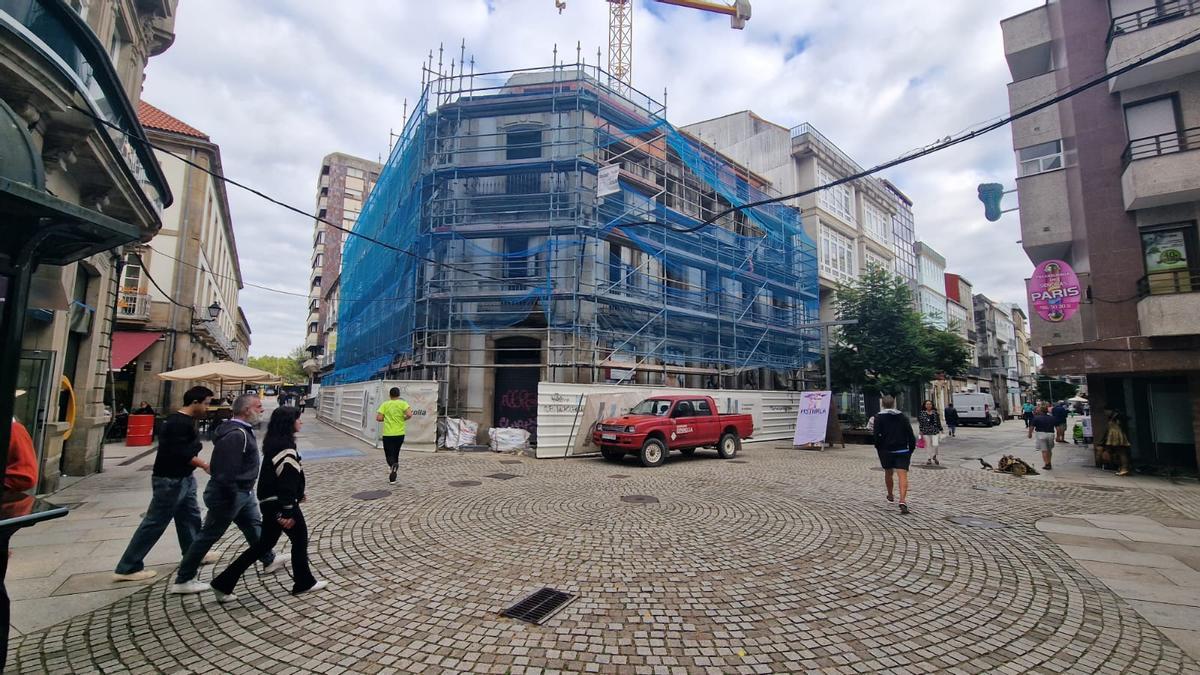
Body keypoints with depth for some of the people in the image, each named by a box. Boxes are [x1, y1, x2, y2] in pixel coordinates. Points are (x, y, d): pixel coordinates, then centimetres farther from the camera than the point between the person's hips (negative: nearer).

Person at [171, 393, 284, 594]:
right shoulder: (236, 434, -27)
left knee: (255, 525, 18)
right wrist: (231, 496, -20)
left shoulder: (242, 430, 7)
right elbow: (227, 470, -29)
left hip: (243, 492, 10)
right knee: (209, 535, 4)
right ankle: (183, 580, 19)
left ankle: (269, 561, 31)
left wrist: (244, 491, 20)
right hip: (228, 494, -10)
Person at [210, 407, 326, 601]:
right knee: (300, 539, 7)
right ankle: (304, 583, 20)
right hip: (280, 503, -9)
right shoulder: (285, 446, -22)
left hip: (270, 502, 9)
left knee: (264, 544, 18)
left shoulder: (274, 442, 10)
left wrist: (297, 494, 28)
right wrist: (288, 512, -24)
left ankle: (223, 583, 19)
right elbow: (286, 481, -25)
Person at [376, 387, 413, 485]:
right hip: (400, 434, 1)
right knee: (395, 454, 17)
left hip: (387, 434, -1)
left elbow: (378, 418, -6)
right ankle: (392, 477, 21)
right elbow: (409, 415, -17)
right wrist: (404, 419, 3)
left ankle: (393, 465, -29)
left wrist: (386, 418, 14)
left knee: (389, 455, 4)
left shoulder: (385, 404, 0)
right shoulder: (403, 403, -2)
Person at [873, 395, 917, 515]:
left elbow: (877, 436, -10)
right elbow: (911, 435, 3)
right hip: (902, 451, 1)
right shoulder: (903, 416, 8)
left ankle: (890, 496, 37)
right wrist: (911, 449, 10)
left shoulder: (878, 417, -1)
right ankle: (902, 501, -24)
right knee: (903, 475, -8)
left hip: (886, 451, 0)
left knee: (888, 473, 19)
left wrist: (879, 449, 1)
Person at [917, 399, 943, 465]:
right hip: (926, 432, -1)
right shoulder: (922, 413, 1)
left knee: (935, 445, -8)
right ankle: (929, 459, 16)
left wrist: (940, 430, 10)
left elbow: (938, 421, 11)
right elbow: (920, 423, 0)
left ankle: (934, 457, 18)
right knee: (928, 446, 5)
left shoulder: (935, 412, 6)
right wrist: (921, 431, -3)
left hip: (935, 431, 1)